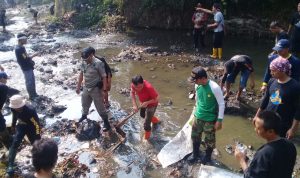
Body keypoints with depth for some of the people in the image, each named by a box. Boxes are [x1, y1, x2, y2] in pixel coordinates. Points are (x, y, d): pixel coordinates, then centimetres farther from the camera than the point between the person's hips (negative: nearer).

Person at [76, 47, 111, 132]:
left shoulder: (98, 63, -22)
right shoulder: (83, 63, -3)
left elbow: (104, 77, -18)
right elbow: (81, 75, 11)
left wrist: (104, 90, -19)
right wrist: (78, 86, 15)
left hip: (96, 89, -6)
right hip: (86, 88, 6)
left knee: (100, 107, 1)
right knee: (84, 104, 26)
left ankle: (106, 123, 15)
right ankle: (84, 115, 54)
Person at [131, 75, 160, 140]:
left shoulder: (148, 87, -41)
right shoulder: (134, 84, -26)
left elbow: (157, 98, -28)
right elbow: (132, 93, -8)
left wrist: (147, 103, -34)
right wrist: (134, 105, -16)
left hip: (151, 104, -7)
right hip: (143, 102, 7)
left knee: (146, 124, -2)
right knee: (142, 115, 33)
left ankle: (146, 138, 29)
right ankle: (155, 120, 62)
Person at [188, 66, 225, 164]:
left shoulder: (214, 88, -27)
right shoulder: (197, 86, -8)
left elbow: (221, 104, -18)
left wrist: (219, 120, -16)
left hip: (210, 119, -5)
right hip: (198, 117, 6)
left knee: (209, 140, 15)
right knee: (195, 136, 20)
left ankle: (208, 156, 41)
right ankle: (195, 154, 44)